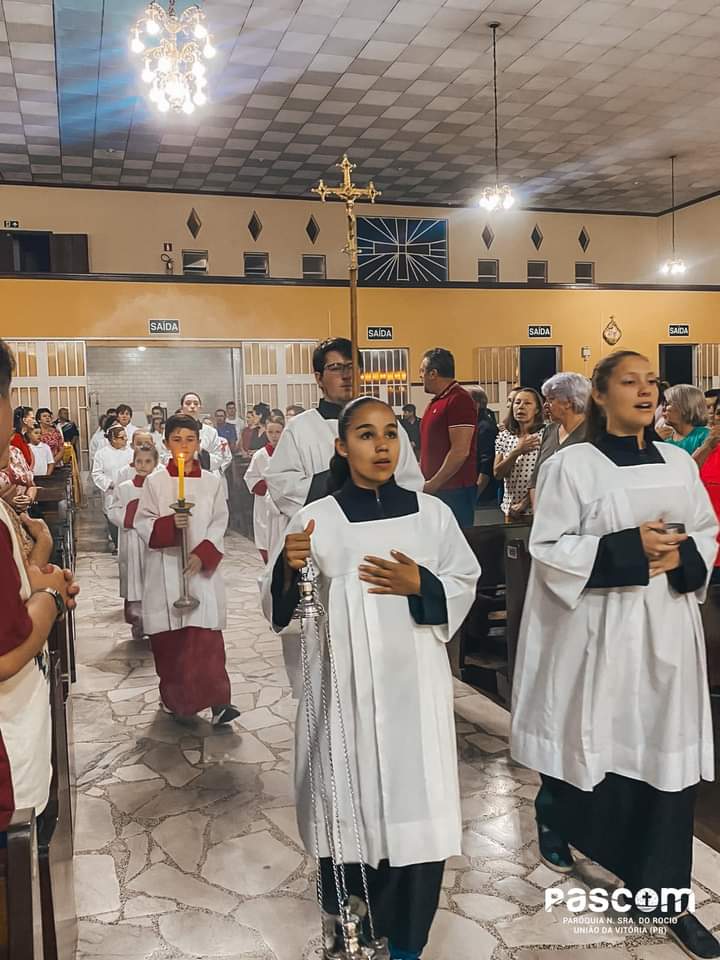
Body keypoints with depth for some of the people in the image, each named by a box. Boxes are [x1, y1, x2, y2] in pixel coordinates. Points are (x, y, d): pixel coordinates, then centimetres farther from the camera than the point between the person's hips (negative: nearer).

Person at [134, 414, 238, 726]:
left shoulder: (213, 482, 5)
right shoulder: (154, 482, 3)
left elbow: (219, 524, 2)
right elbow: (143, 524, 0)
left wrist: (202, 554, -12)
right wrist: (170, 524, -19)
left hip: (202, 566, 0)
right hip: (166, 568, 0)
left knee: (206, 634, -7)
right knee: (168, 636, 5)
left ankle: (216, 700, -7)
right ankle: (173, 697, 23)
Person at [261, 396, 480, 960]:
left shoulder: (431, 513, 3)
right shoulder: (316, 519, 0)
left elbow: (465, 588, 6)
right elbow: (283, 609, 1)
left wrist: (420, 586, -13)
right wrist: (289, 568, -19)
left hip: (413, 685, 1)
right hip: (343, 687, -1)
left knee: (416, 809, 4)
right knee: (350, 806, 7)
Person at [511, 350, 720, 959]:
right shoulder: (572, 464, -7)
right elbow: (550, 548, -10)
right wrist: (630, 549, -18)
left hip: (667, 628, 4)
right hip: (596, 629, -4)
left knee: (668, 751, 5)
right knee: (589, 740, 10)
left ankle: (664, 894, 19)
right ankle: (555, 822, 42)